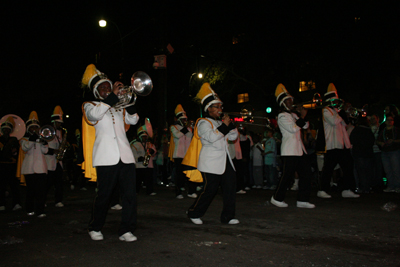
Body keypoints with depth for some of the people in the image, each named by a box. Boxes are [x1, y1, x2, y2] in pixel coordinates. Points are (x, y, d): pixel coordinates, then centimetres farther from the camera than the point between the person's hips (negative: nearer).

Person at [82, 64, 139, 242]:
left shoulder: (119, 107, 24)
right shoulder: (90, 105, 10)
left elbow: (133, 120, 12)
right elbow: (95, 114, -13)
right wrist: (113, 96, -13)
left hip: (125, 156, 4)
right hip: (106, 158, -4)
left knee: (129, 194, -2)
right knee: (103, 195, 2)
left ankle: (126, 230, 6)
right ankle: (95, 228, 23)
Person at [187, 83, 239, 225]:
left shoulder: (219, 123, 22)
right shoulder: (203, 123, -4)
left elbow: (233, 136, 18)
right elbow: (211, 137, -21)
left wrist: (229, 123, 5)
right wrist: (224, 125, -15)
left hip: (225, 160, 8)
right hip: (211, 162, -8)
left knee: (230, 185, 0)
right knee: (210, 189, -6)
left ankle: (228, 216, 10)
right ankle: (194, 213, 14)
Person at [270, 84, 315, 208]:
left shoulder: (293, 114, 19)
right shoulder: (282, 116, -8)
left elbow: (305, 126, 18)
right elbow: (293, 128, -18)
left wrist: (302, 115, 5)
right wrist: (302, 116, -11)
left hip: (299, 149, 9)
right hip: (289, 151, -9)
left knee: (306, 173, 5)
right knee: (287, 175, -5)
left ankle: (302, 200, 12)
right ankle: (277, 198, 11)